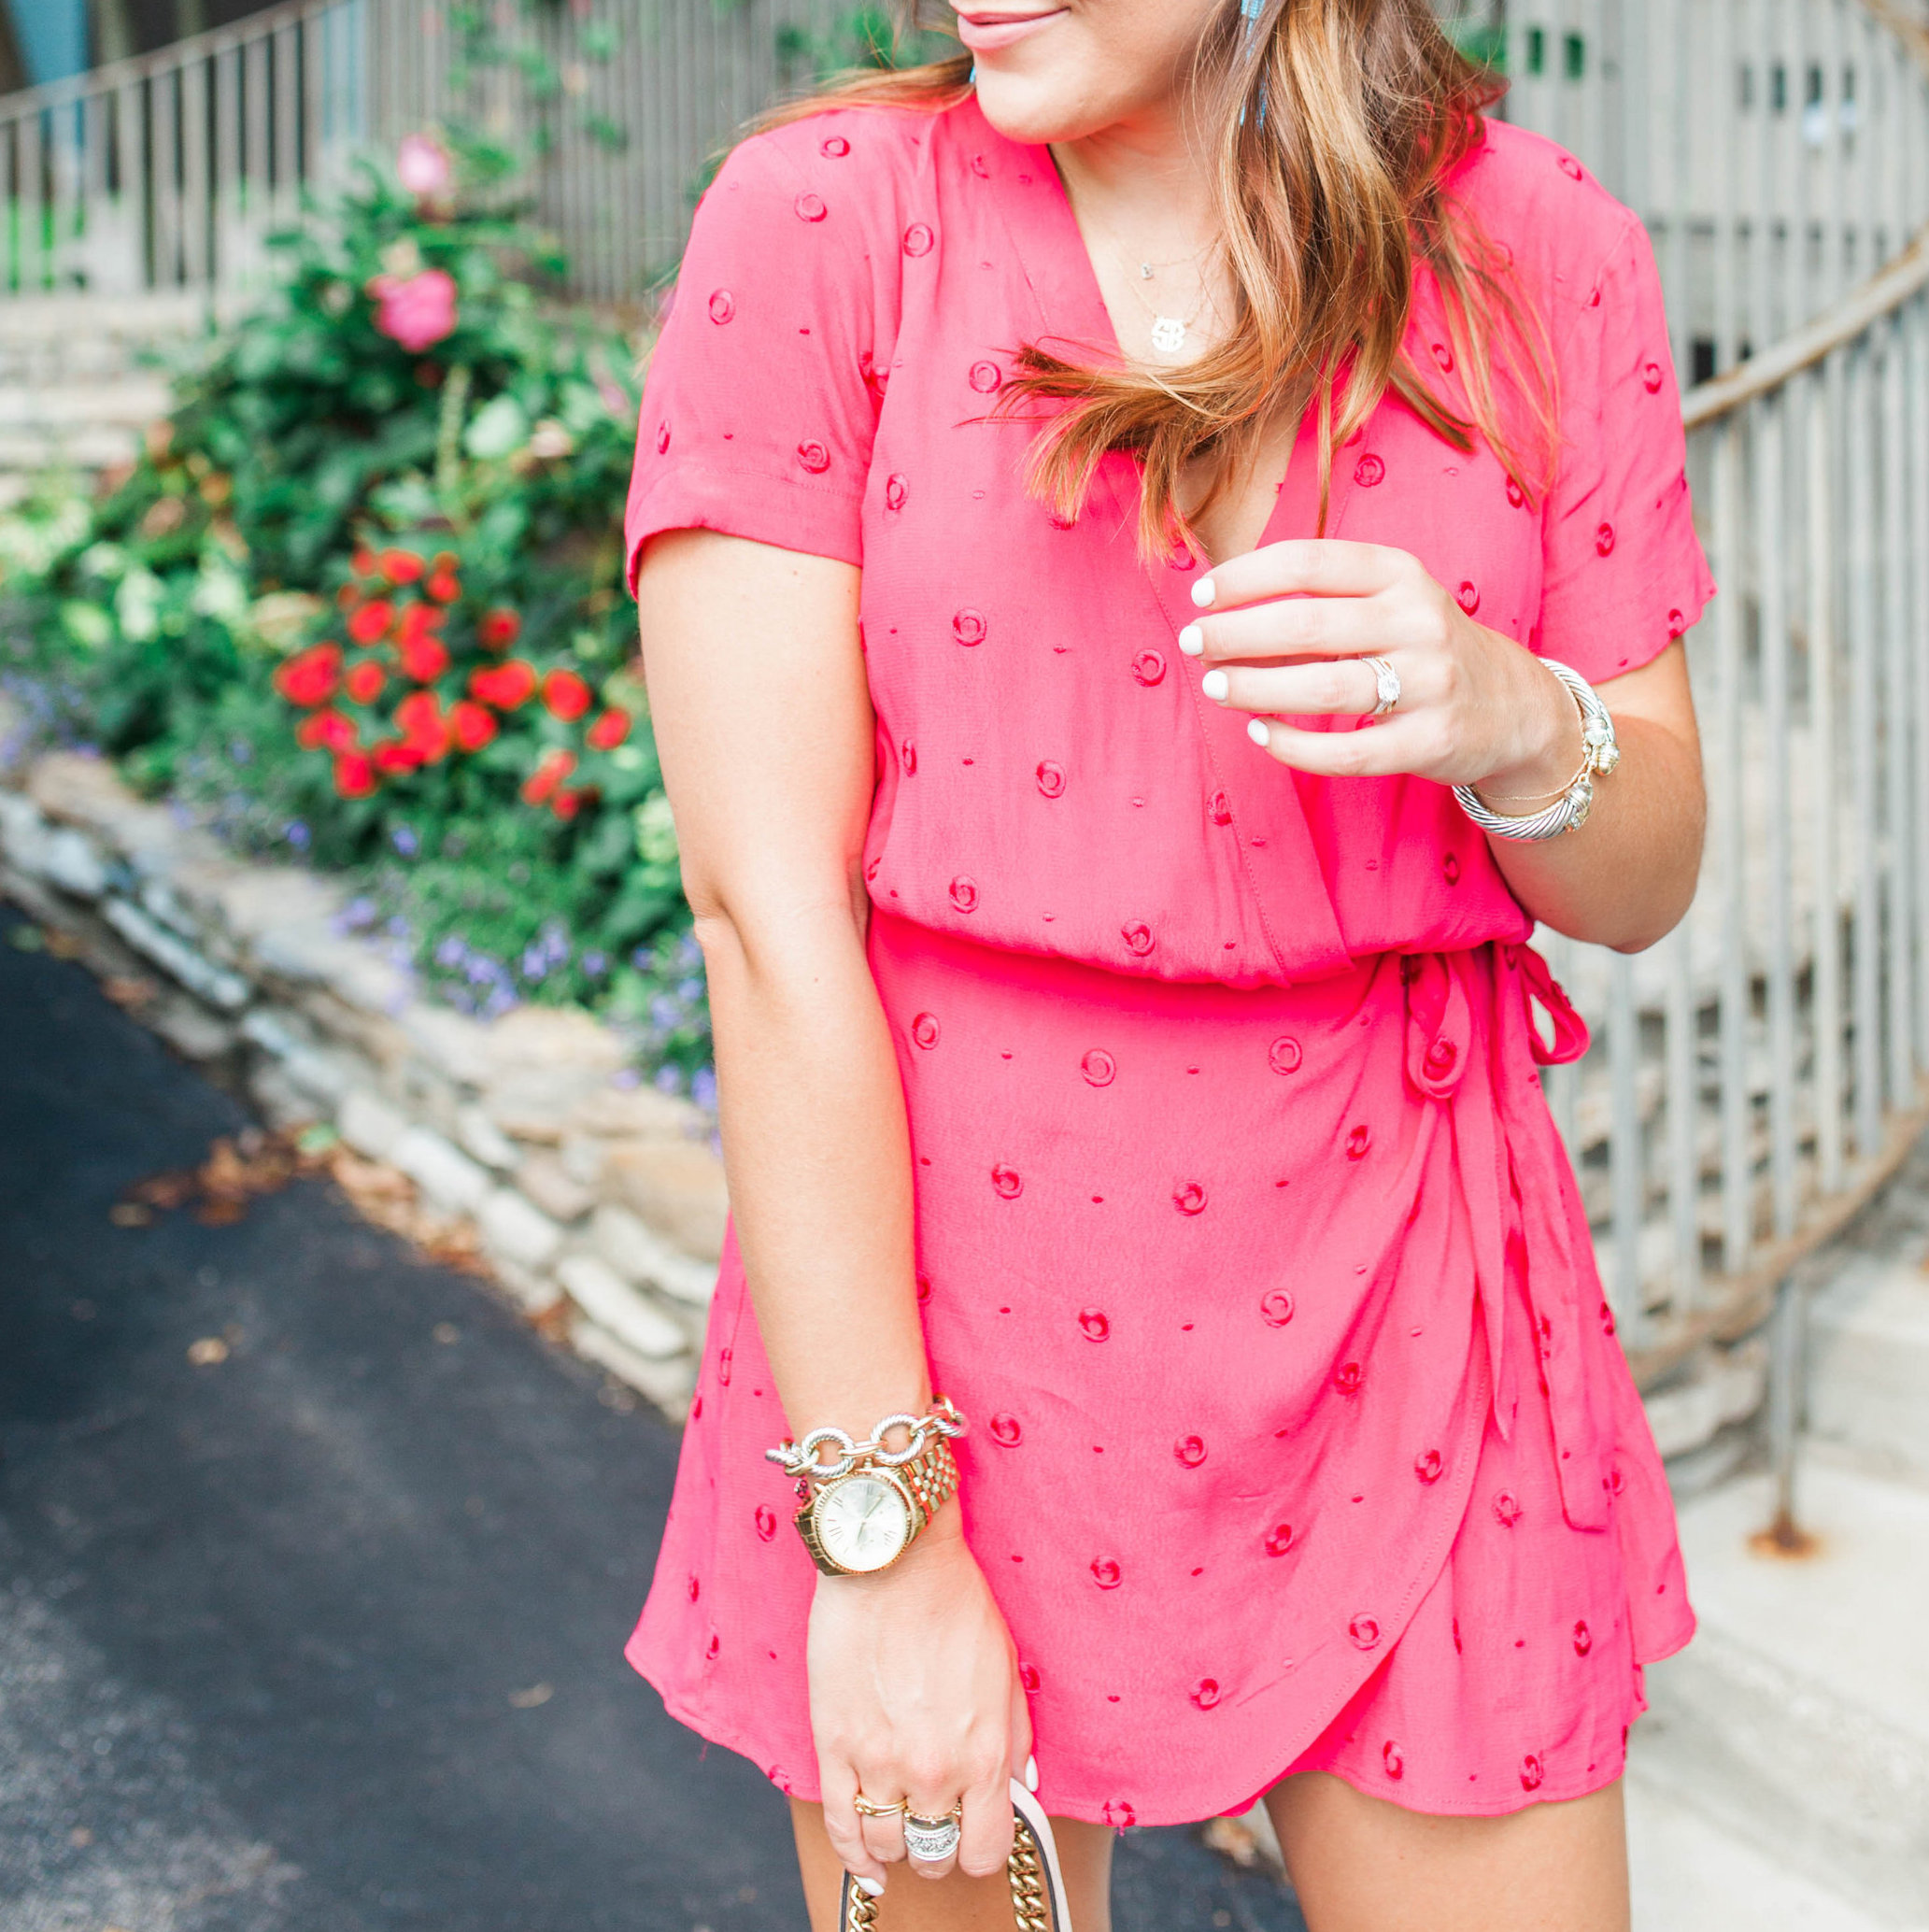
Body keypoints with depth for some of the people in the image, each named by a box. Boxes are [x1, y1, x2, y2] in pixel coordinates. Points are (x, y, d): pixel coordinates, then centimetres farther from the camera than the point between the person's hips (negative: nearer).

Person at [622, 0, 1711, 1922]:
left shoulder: (1541, 249, 1)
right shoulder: (818, 221, -6)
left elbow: (1641, 882, 6)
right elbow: (764, 904, -12)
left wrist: (1508, 718, -18)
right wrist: (878, 1532, -16)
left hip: (1403, 1304, 2)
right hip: (932, 1280, -1)